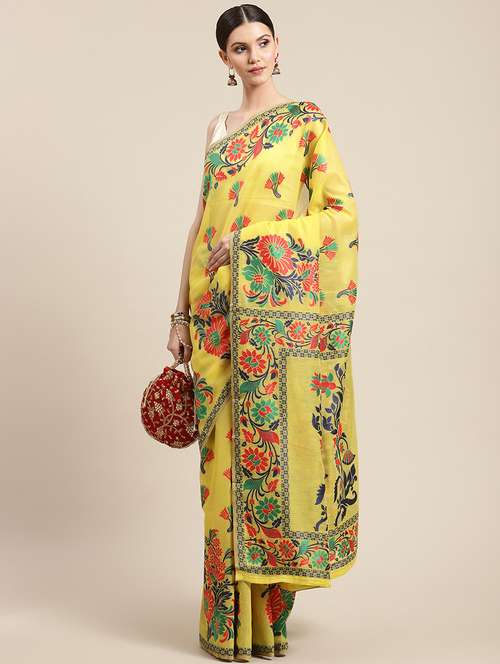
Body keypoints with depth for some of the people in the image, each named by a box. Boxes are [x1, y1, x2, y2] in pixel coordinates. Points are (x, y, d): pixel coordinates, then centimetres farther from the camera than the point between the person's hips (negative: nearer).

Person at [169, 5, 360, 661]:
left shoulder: (305, 118, 3)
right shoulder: (219, 127, 17)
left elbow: (343, 209, -4)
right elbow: (201, 222, 15)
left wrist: (255, 236, -11)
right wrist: (182, 313, 11)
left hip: (276, 307, -4)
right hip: (218, 309, 5)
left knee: (272, 444, -3)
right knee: (225, 452, 6)